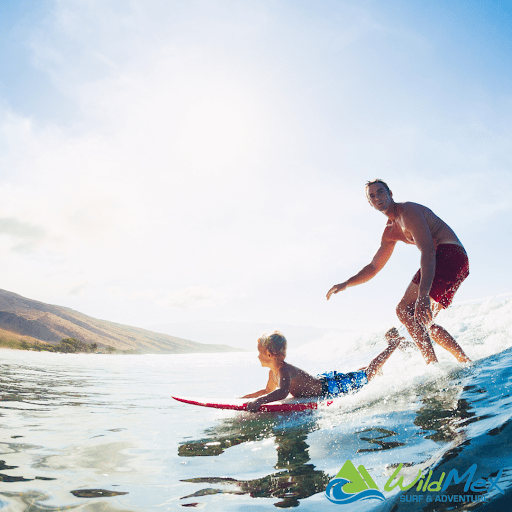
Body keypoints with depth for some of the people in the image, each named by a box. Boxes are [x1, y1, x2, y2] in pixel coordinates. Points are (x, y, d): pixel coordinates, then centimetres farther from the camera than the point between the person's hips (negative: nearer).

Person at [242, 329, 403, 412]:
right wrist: (242, 398, 7)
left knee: (368, 374, 6)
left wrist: (259, 401, -63)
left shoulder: (284, 370, -31)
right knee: (359, 374, 26)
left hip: (331, 387, -8)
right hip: (322, 380, 8)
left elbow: (282, 392, -51)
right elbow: (268, 391, 15)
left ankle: (393, 343, 21)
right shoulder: (274, 372, -2)